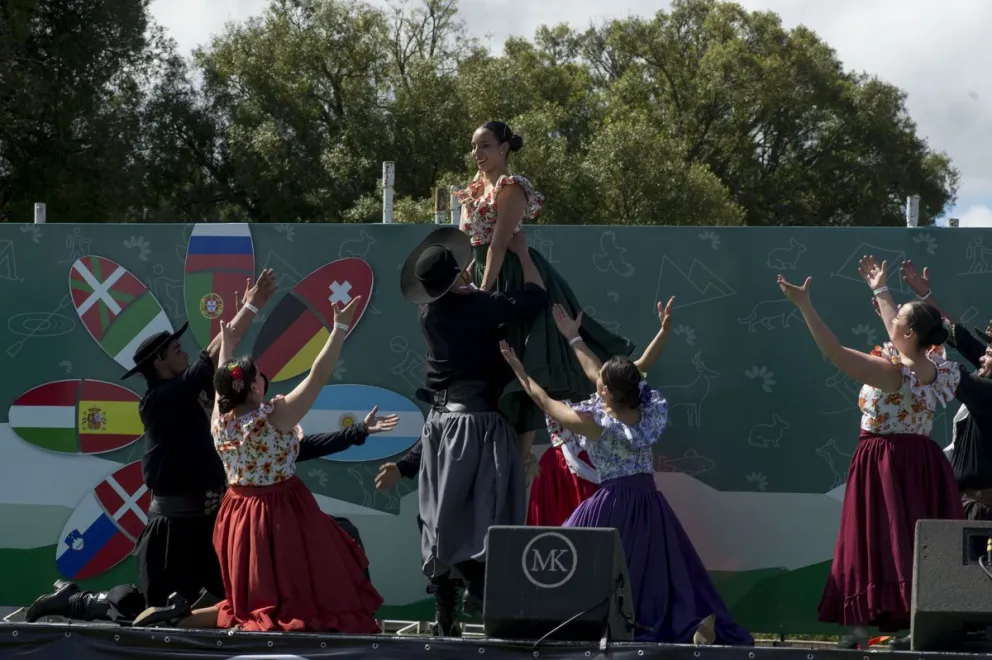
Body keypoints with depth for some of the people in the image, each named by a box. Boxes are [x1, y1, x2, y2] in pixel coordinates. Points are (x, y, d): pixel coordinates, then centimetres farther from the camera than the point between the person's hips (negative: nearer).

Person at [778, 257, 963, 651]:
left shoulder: (892, 373, -21)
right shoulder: (936, 367, 1)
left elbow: (835, 353, -25)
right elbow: (900, 334, 21)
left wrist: (805, 306, -23)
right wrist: (880, 291, 32)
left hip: (884, 464, -7)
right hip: (922, 464, 7)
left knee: (874, 540, -2)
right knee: (921, 543, 6)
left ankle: (860, 627, 1)